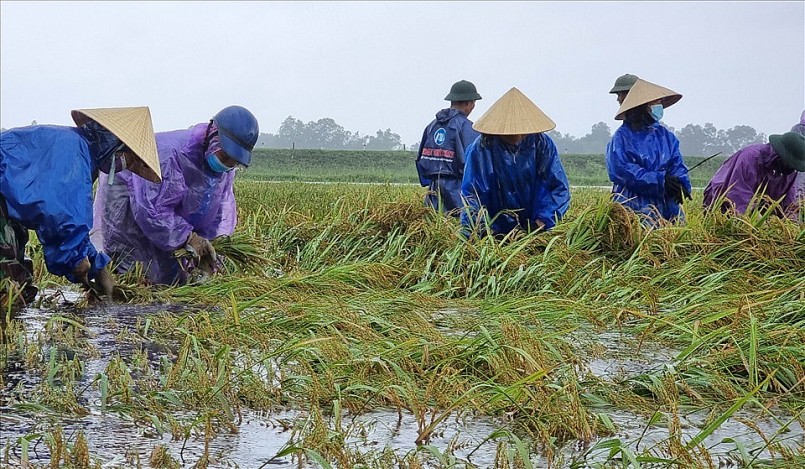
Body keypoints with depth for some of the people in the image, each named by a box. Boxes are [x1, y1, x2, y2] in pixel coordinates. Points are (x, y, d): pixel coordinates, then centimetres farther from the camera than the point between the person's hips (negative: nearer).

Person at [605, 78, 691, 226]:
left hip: (666, 202, 5)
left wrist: (682, 184, -11)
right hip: (634, 202, -5)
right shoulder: (622, 137, -2)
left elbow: (677, 165, 13)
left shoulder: (666, 136, 17)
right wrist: (659, 180, -18)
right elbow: (622, 169, -12)